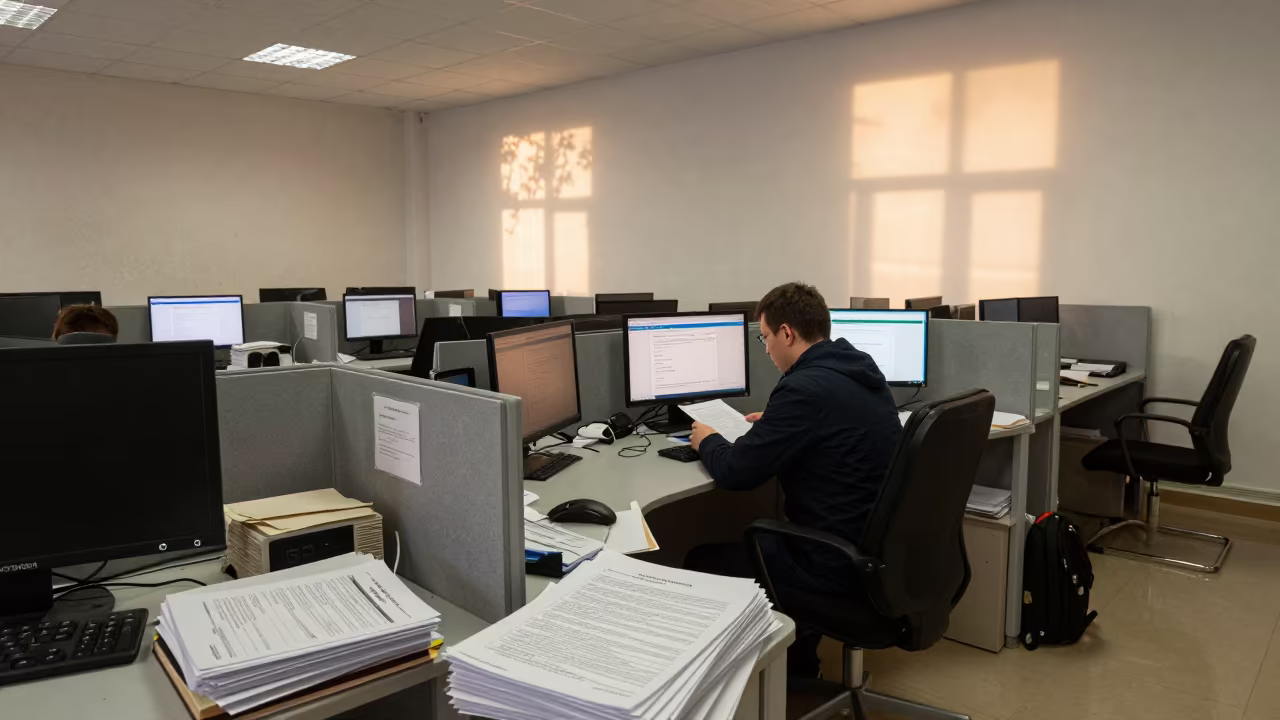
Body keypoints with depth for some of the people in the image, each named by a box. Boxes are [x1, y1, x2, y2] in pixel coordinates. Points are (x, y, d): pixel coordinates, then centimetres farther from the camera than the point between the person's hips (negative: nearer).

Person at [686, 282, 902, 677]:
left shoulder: (807, 388, -24)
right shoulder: (862, 371, 4)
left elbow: (735, 473, -18)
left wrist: (707, 441, 2)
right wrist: (773, 425, 25)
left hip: (837, 567, -9)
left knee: (699, 561, 10)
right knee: (755, 537, 31)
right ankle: (797, 660, 37)